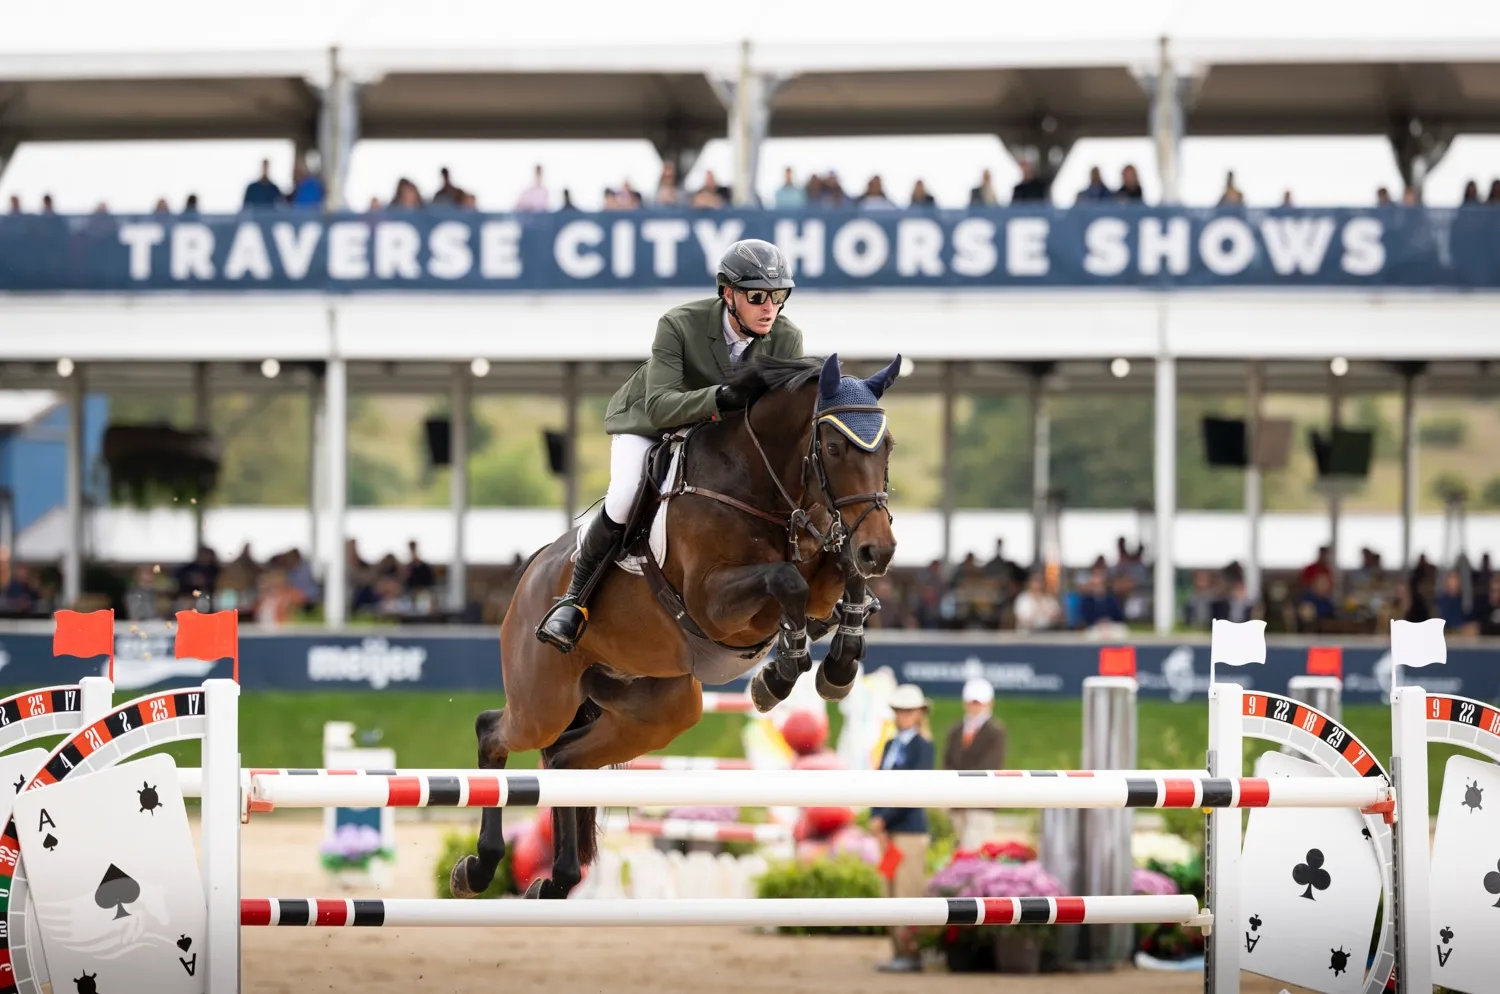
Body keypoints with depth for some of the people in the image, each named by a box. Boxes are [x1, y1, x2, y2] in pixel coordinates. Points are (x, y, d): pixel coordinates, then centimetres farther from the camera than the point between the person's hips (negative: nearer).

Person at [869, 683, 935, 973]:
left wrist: (884, 818, -16)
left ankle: (911, 955, -8)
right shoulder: (890, 746, 16)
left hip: (910, 831, -8)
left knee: (910, 894, -9)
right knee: (894, 895, 7)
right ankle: (900, 952, 10)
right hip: (889, 832, 8)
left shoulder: (923, 747, -6)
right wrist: (876, 821, -4)